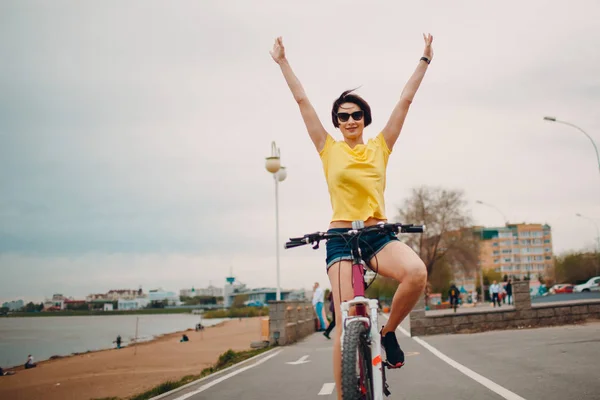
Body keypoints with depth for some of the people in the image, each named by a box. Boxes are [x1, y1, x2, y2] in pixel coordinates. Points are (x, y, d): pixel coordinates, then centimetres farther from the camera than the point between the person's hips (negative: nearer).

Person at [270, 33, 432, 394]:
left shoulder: (380, 147, 11)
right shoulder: (330, 149, 8)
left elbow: (406, 100, 11)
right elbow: (302, 100, 9)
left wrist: (425, 59, 13)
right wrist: (282, 61, 12)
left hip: (380, 235, 2)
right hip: (341, 239, -1)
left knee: (417, 272, -30)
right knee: (347, 325, -11)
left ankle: (388, 330, -2)